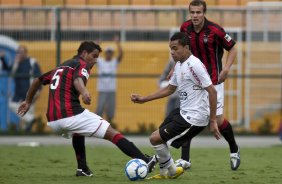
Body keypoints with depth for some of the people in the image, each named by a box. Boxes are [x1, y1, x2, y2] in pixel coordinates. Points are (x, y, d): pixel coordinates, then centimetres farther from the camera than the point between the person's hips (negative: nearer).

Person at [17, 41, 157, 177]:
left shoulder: (61, 67, 26)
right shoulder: (81, 64, 2)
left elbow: (38, 81, 33)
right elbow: (78, 79, -22)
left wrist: (28, 101, 45)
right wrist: (84, 92, -42)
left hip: (52, 120, 8)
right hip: (71, 114, -8)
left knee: (78, 131, 40)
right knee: (112, 133, -5)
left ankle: (82, 168, 36)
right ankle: (145, 161, -13)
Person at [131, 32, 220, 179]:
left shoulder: (194, 65, -20)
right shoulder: (179, 65, 9)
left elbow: (212, 91, -21)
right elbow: (169, 89, 22)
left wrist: (212, 120, -20)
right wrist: (143, 99, 18)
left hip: (194, 117, -10)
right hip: (183, 112, 10)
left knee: (155, 138, -9)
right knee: (157, 137, 18)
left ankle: (171, 171, 10)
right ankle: (165, 172, 32)